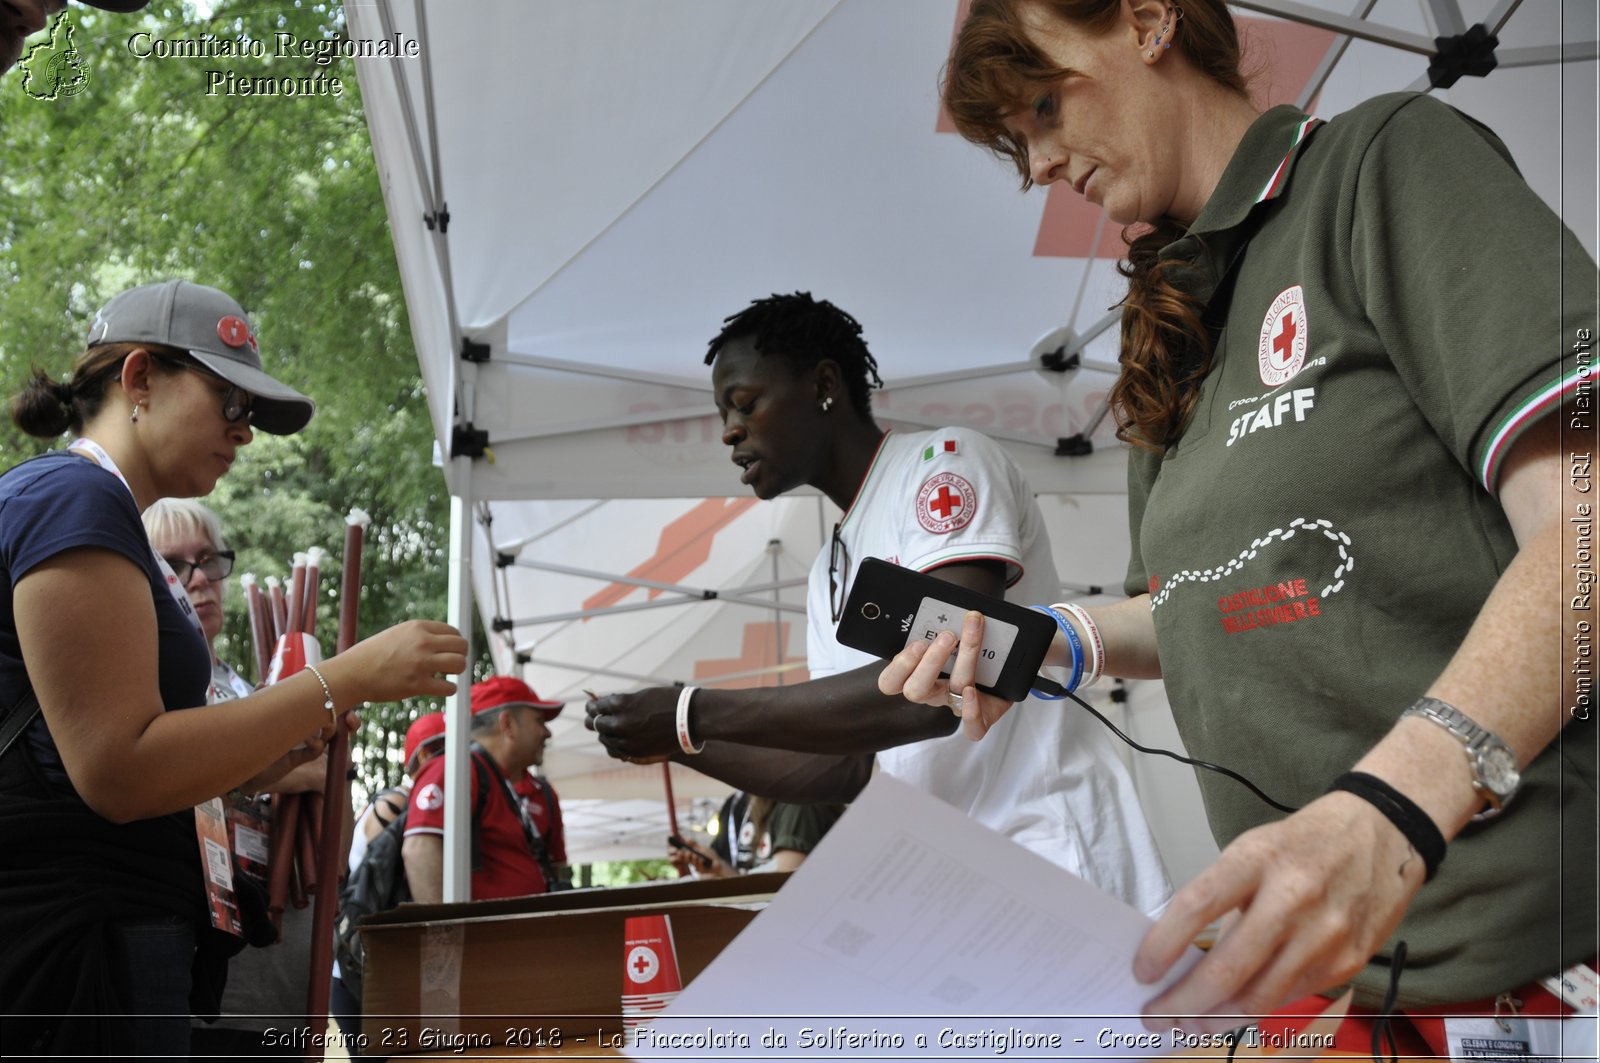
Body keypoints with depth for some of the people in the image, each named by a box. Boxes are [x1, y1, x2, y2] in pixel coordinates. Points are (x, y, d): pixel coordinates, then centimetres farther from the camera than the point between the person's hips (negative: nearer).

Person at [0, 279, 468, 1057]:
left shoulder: (90, 503, 22)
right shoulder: (76, 498, -9)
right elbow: (116, 768, -20)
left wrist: (253, 766, 11)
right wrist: (348, 679, -17)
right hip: (70, 933, -10)